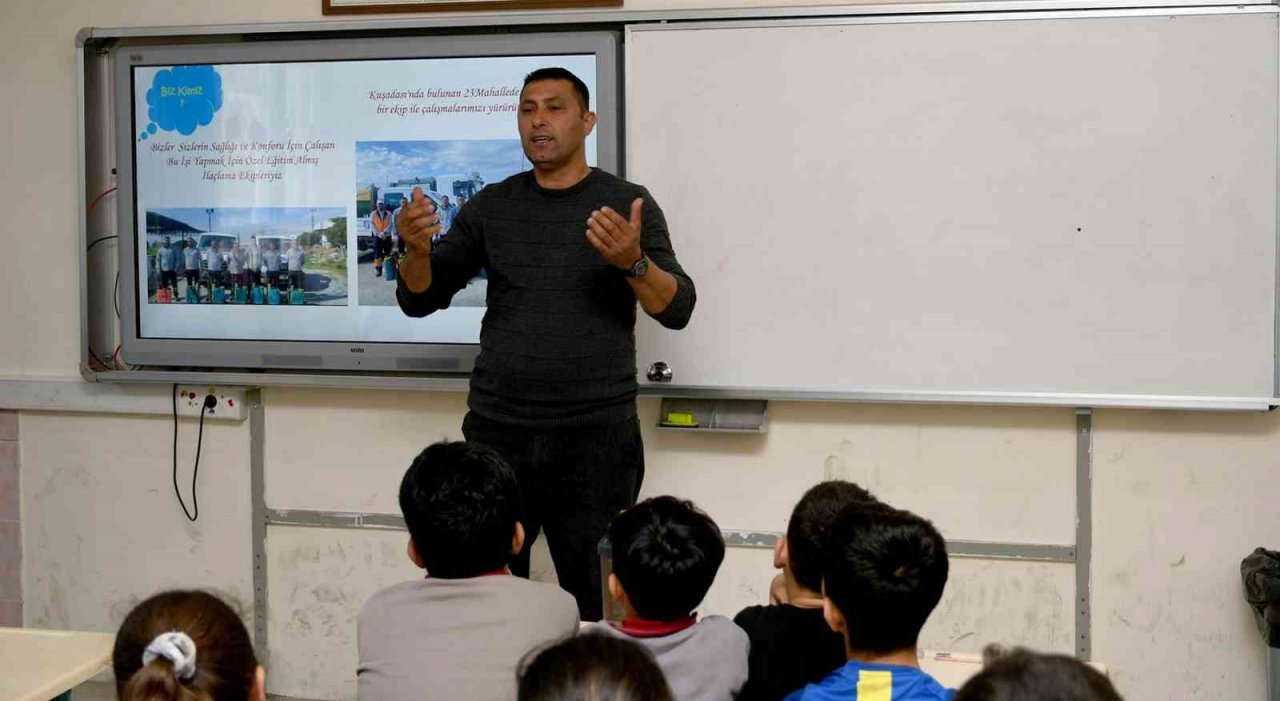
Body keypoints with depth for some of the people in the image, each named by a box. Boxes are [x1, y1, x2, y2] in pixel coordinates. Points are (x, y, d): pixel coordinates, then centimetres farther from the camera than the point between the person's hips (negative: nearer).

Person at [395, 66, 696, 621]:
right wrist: (418, 250, -14)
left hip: (595, 435, -2)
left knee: (599, 604, 1)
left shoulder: (627, 203, 0)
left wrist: (634, 262, -26)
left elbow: (677, 310, -6)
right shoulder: (491, 206, 8)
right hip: (495, 431, 3)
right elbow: (419, 301, 7)